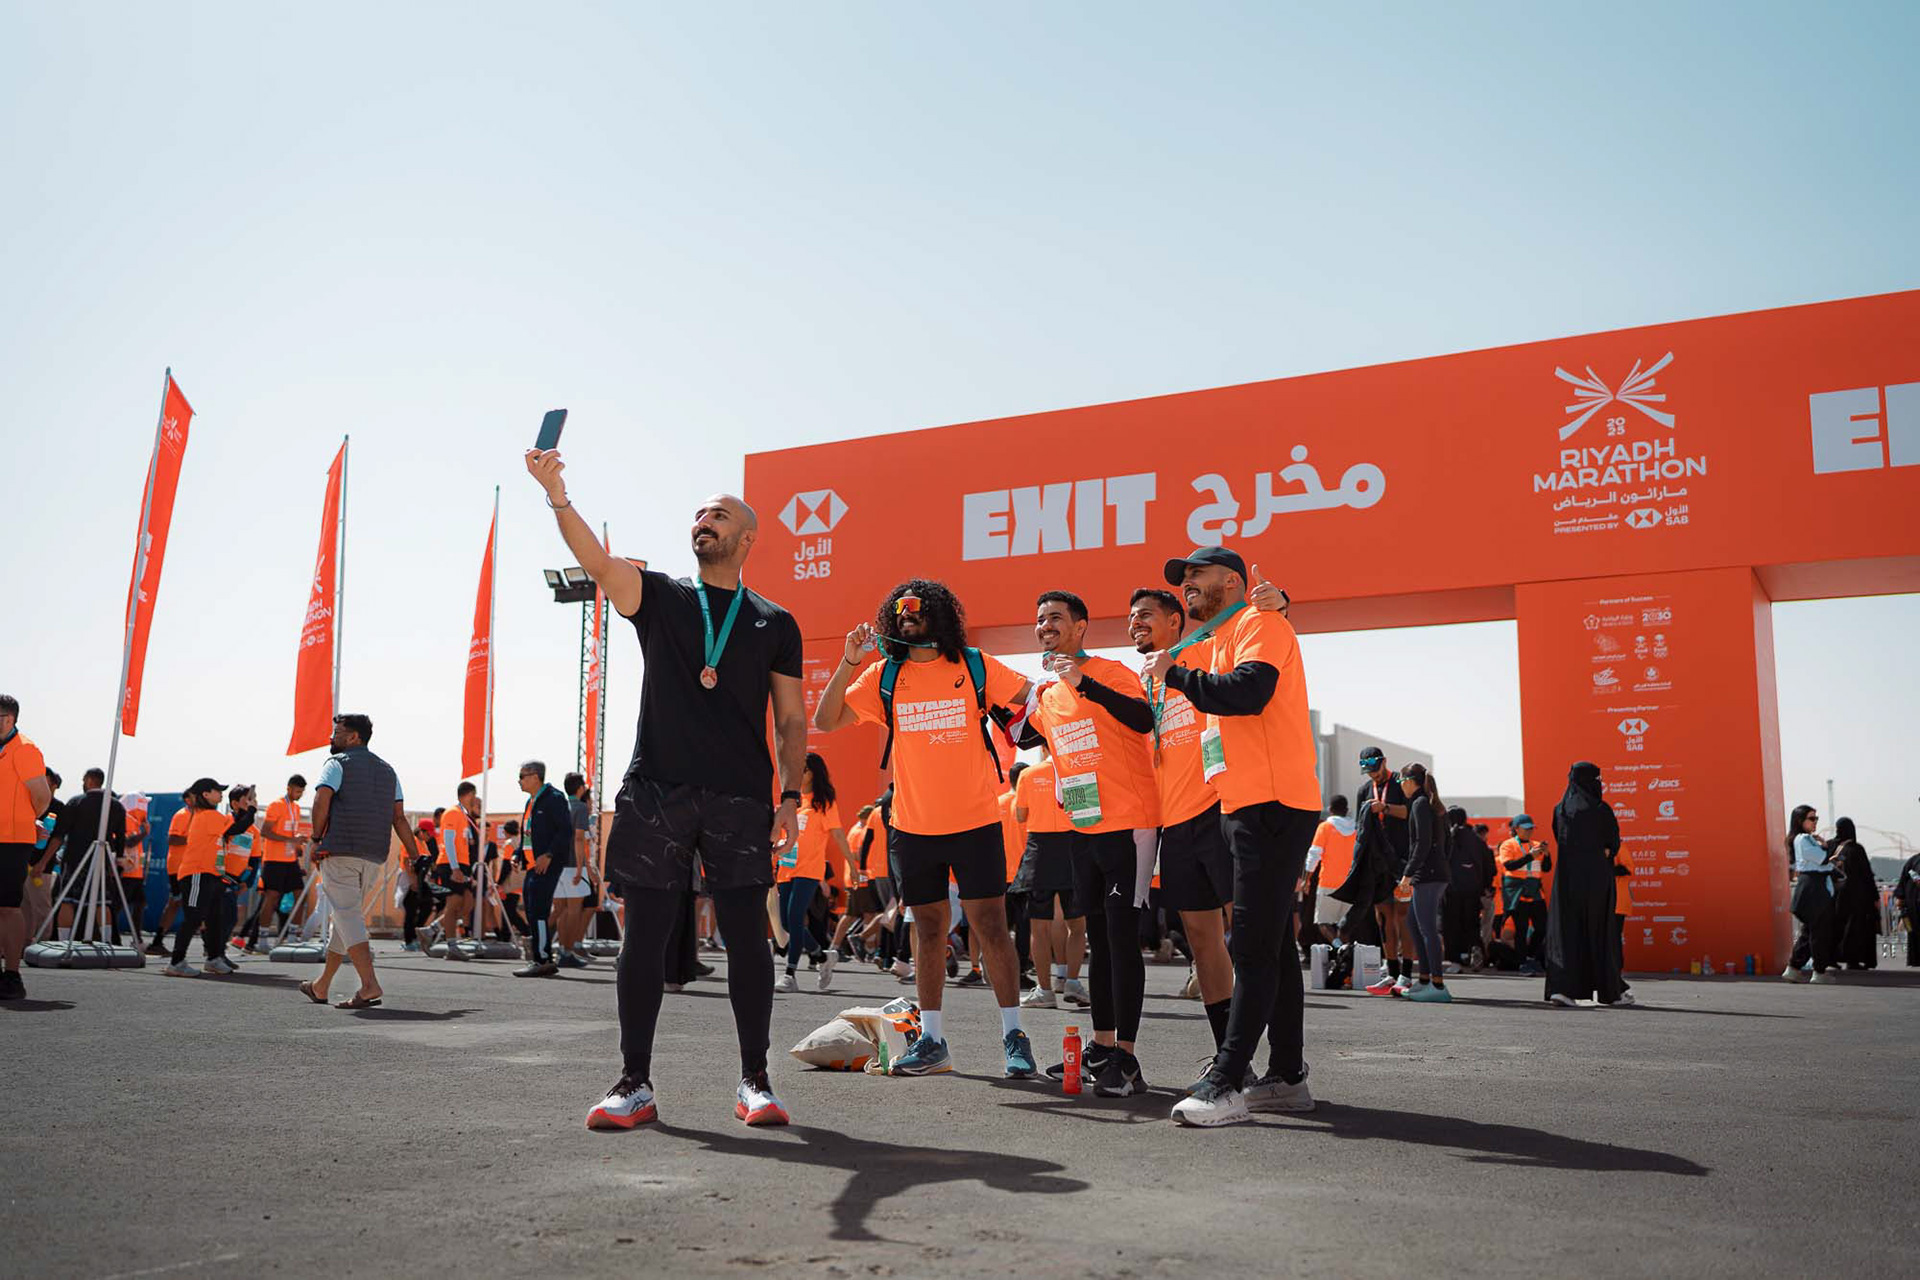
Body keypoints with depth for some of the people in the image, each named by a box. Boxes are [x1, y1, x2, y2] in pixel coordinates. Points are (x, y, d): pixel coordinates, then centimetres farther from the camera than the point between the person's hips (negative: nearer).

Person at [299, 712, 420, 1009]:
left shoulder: (337, 764, 0)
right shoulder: (387, 770, 18)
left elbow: (322, 800, -16)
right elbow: (399, 818, 12)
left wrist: (316, 839, -6)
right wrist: (415, 857, 10)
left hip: (339, 851, -7)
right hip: (374, 857, 7)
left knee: (348, 917, -10)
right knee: (348, 917, 15)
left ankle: (369, 985, -23)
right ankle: (320, 987, 26)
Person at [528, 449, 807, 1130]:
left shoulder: (775, 624, 13)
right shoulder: (660, 597, 13)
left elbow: (792, 721, 12)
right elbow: (598, 562, -6)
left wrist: (791, 796, 1)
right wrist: (557, 493, -22)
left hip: (741, 800, 0)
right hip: (655, 792, 1)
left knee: (747, 938, -1)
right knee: (643, 937, 2)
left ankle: (754, 1081, 11)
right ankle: (635, 1084, 11)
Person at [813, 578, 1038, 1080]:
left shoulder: (975, 666, -1)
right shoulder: (884, 677, 4)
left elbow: (1036, 696, 7)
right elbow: (825, 722, 0)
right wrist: (848, 663, -10)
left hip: (975, 822, -2)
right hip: (913, 826, 3)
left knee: (991, 926, -2)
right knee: (928, 930, 10)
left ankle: (1014, 1035, 8)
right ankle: (931, 1040, 19)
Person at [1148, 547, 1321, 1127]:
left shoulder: (1259, 622, -5)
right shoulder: (1225, 639, 25)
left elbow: (1248, 691, -22)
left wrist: (1175, 674, -12)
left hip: (1273, 805, -10)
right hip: (1248, 807, 10)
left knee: (1254, 946, -13)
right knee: (1272, 944, 11)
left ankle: (1227, 1084, -15)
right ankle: (1286, 1077, 17)